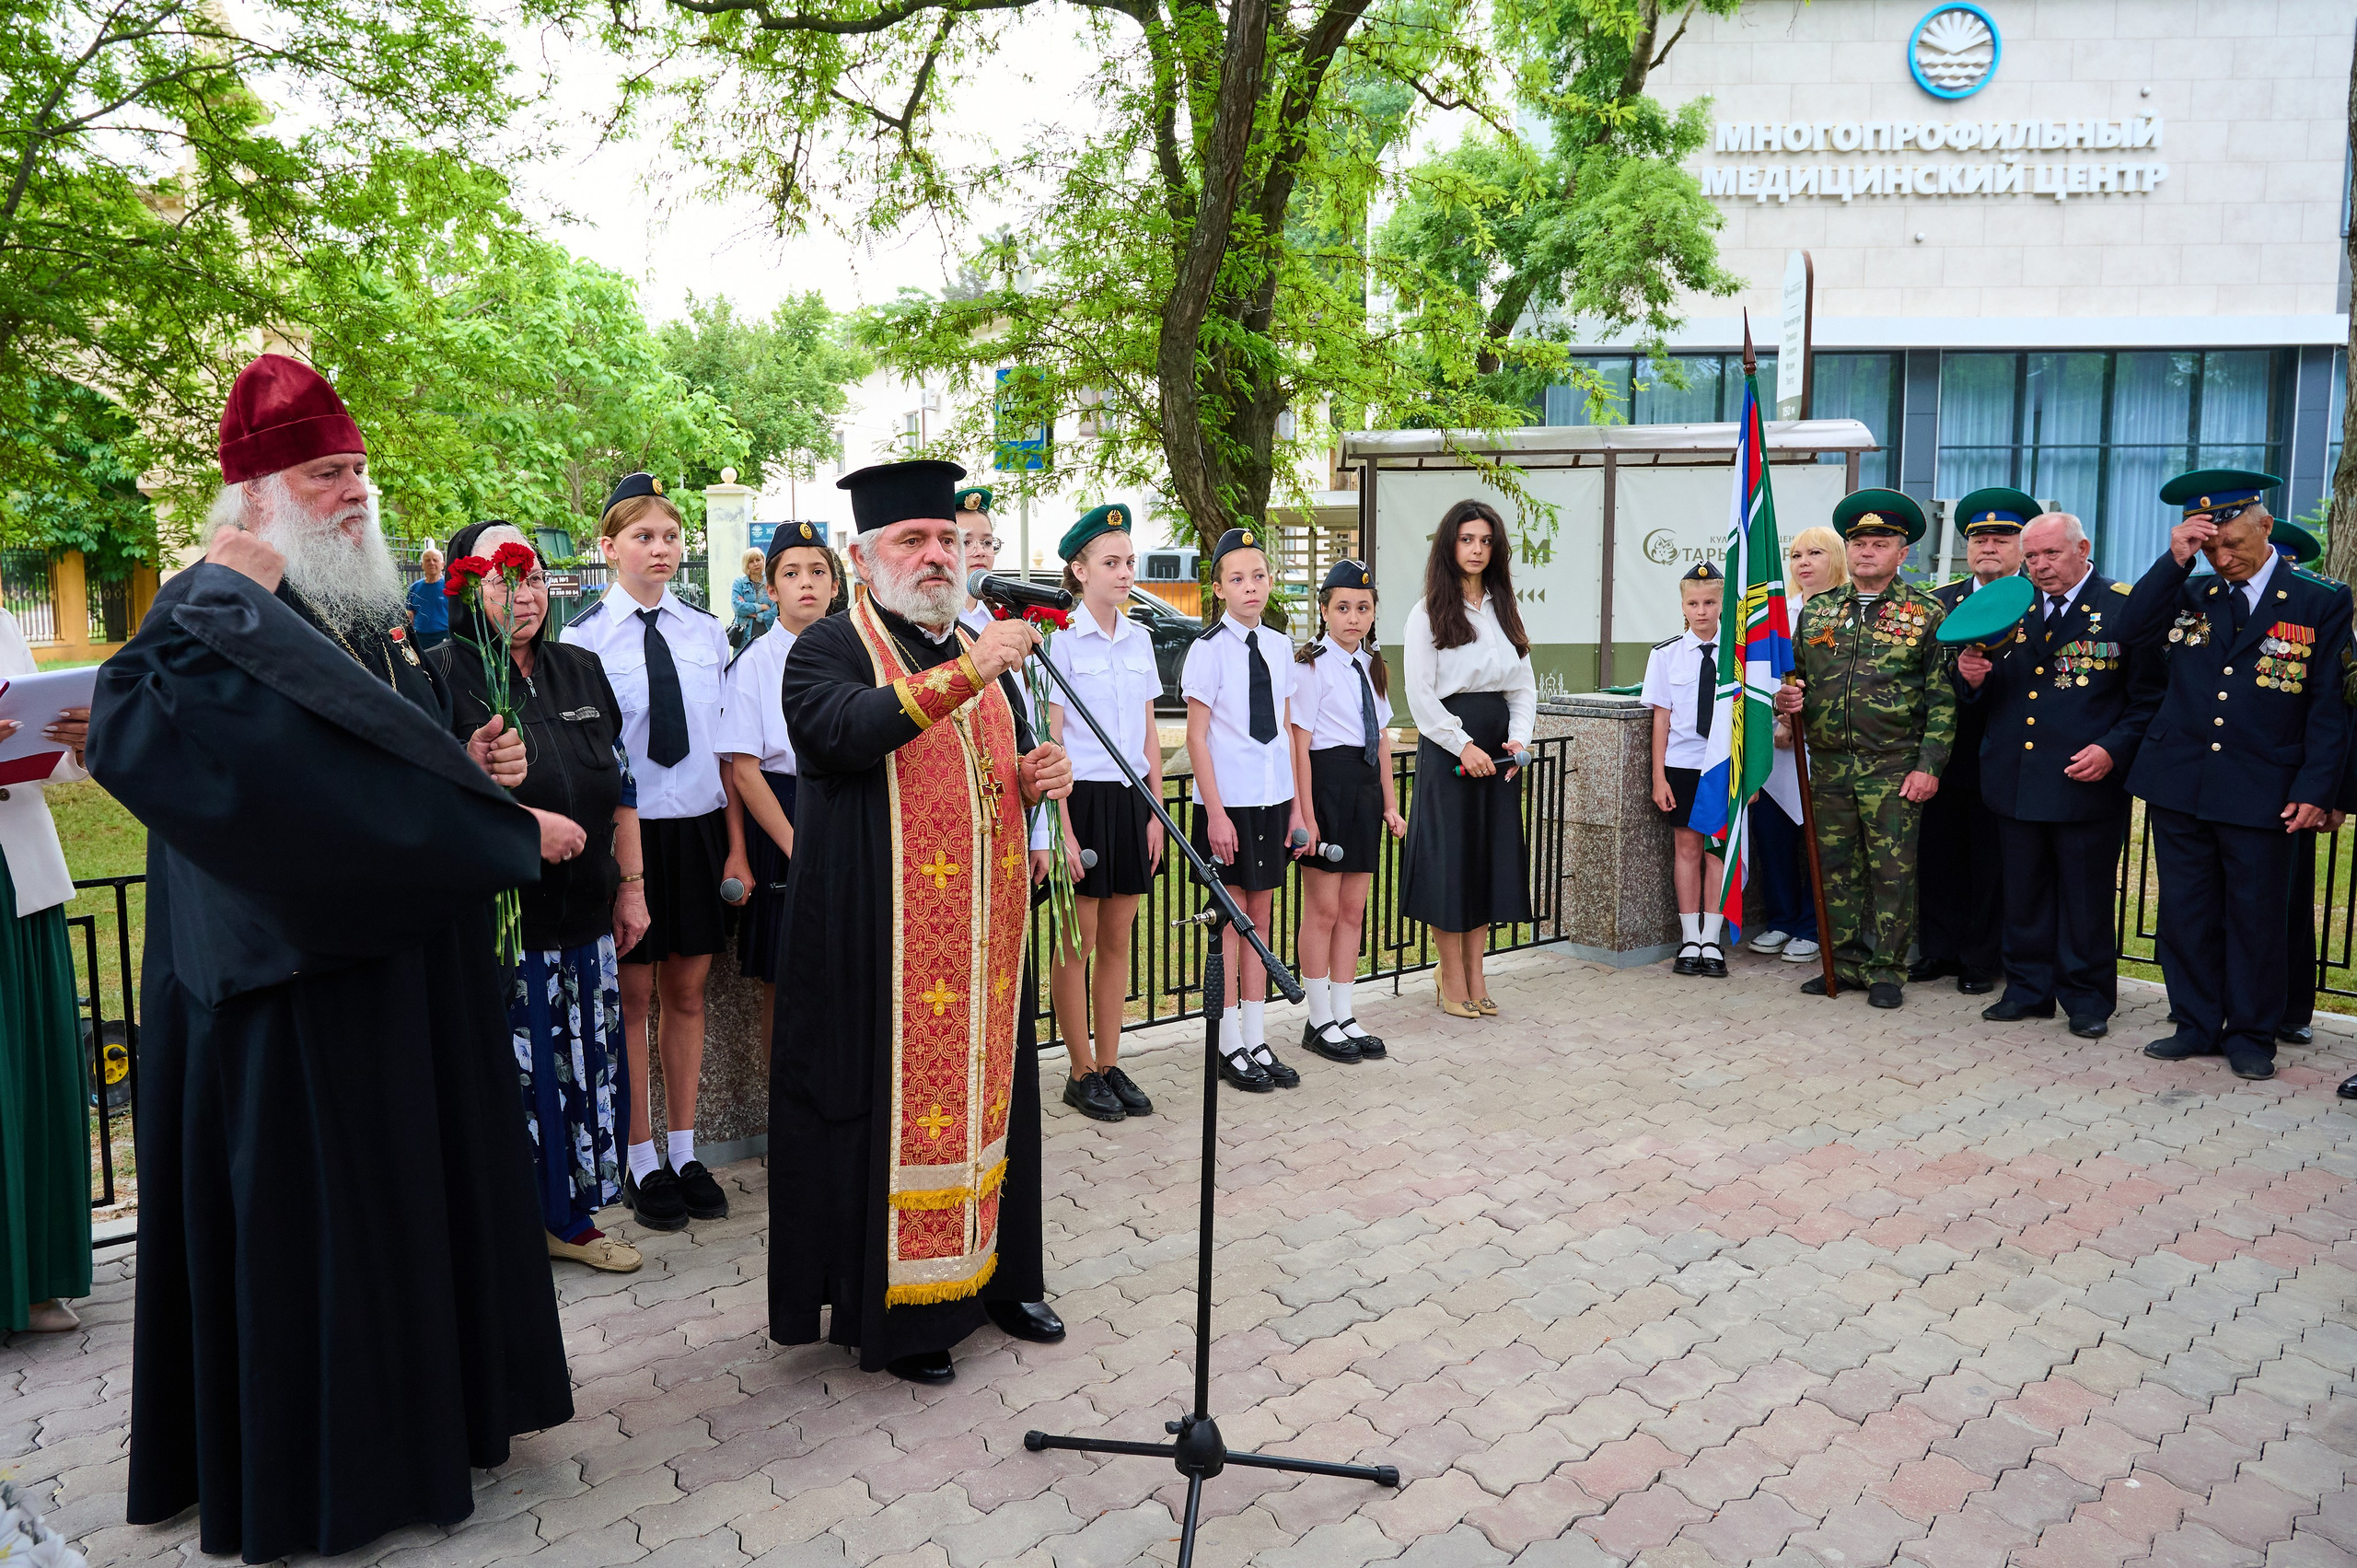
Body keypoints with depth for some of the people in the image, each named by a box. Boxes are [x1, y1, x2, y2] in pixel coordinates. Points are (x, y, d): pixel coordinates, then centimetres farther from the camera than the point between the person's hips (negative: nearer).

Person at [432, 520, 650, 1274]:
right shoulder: (441, 674, -6)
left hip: (583, 915, 6)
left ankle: (571, 1216, 27)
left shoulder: (582, 670, 11)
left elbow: (619, 784, 14)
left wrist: (631, 885, 11)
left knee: (586, 1065, 11)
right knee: (507, 1072, 2)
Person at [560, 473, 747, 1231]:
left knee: (687, 991, 11)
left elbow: (724, 747, 8)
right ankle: (642, 1162, 20)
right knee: (633, 995, 6)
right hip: (624, 828, -3)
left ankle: (684, 1151, 24)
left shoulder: (706, 633, 6)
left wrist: (736, 849, 4)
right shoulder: (583, 638, -5)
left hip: (700, 827, 3)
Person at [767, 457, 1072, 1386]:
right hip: (882, 938, -6)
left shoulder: (982, 653, 16)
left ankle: (993, 1272, 30)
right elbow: (851, 729, -28)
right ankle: (890, 1308, 15)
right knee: (892, 1108, 0)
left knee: (989, 1093, 14)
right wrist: (964, 673, -38)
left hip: (984, 928, 7)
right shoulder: (830, 650, -6)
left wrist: (1037, 778, 1)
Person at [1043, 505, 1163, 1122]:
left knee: (1117, 941, 12)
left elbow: (1149, 734, 13)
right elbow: (1050, 742, -10)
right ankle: (1082, 1072, 17)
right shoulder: (1059, 638, -8)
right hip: (1081, 797, -5)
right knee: (1077, 944, 4)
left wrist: (1156, 810, 8)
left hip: (1130, 799, 6)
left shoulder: (1138, 639, 10)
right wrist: (1063, 830, -14)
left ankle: (1110, 1066, 22)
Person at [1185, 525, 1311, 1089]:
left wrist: (1298, 807, 10)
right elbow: (1196, 737, -10)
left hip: (1274, 798, 5)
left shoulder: (1278, 646, 8)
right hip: (1229, 801, -5)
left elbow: (1286, 731, 11)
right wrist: (1216, 813, -14)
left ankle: (1257, 1039, 21)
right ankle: (1231, 1046, 14)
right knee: (1231, 919, 3)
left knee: (1260, 915, 11)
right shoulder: (1209, 649, -8)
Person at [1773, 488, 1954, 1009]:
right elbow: (1797, 677, 21)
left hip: (1895, 769, -3)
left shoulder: (1926, 613, 0)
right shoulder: (1817, 610, 11)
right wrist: (1787, 698, -3)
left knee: (1892, 871, 1)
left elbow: (1943, 698, -3)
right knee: (1836, 869, 9)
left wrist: (1929, 766, -10)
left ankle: (1886, 970, 13)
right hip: (1829, 766, 4)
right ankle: (1846, 963, 21)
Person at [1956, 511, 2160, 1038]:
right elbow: (1991, 700, 14)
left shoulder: (2125, 609, -3)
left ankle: (2087, 999, 19)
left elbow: (2148, 699, -3)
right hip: (2016, 784, 4)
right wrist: (1975, 679, -8)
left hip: (2088, 783, -4)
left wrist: (2113, 750, -16)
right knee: (2024, 894, 13)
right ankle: (2028, 988, 25)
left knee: (2086, 897, 6)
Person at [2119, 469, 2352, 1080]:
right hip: (2178, 788, 3)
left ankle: (2251, 1036, 20)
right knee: (2185, 914, 9)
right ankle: (2196, 1026, 22)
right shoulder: (2188, 595, 9)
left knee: (2256, 917, 6)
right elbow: (2129, 629, -7)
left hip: (2262, 795, -3)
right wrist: (2175, 559, -14)